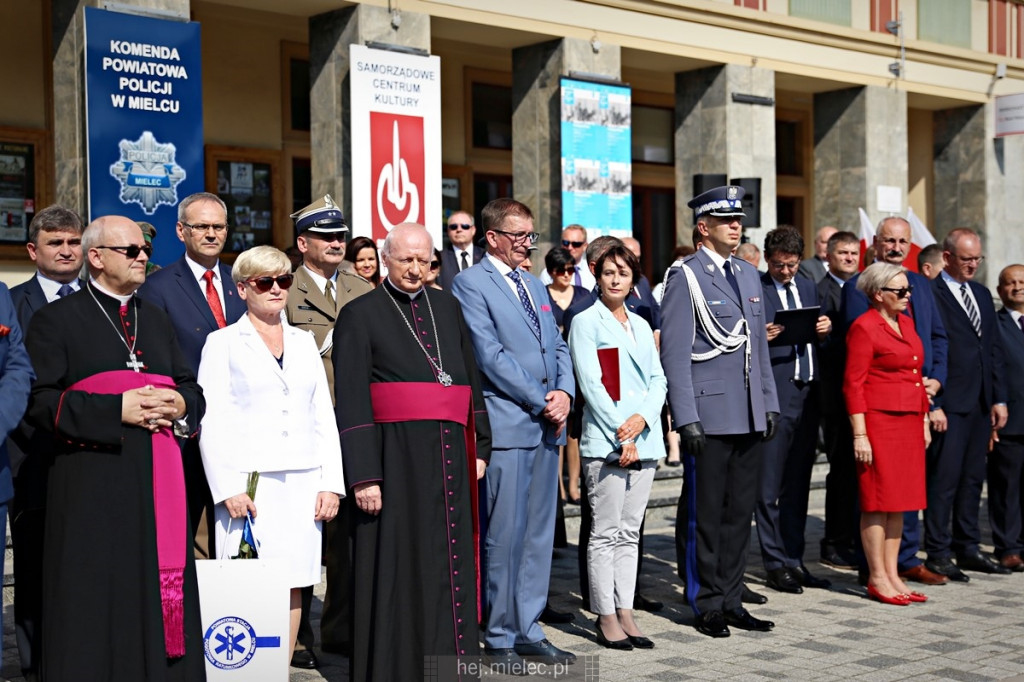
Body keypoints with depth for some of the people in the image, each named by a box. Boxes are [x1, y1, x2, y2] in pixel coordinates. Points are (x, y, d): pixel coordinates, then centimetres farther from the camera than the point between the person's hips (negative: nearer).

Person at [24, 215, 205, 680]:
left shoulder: (156, 319, 19)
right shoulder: (56, 319, 1)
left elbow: (193, 389, 18)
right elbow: (39, 401, -9)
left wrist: (179, 405, -5)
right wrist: (117, 409, -16)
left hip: (158, 483, 5)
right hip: (92, 485, -5)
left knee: (159, 594, 4)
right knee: (96, 606, -3)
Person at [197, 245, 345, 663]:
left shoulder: (304, 343, 16)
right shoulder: (223, 343, 4)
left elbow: (324, 418, 14)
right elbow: (212, 424, -3)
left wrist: (331, 483, 4)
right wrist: (228, 488, -12)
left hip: (302, 484, 4)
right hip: (250, 484, -4)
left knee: (293, 585, 4)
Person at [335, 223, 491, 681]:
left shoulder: (448, 308, 14)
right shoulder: (360, 315, -2)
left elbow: (471, 379, 17)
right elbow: (351, 401, -7)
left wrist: (479, 447, 10)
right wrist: (364, 475, -14)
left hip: (449, 455, 5)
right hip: (395, 455, -4)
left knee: (450, 564, 9)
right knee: (398, 567, 1)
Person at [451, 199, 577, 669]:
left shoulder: (534, 285, 19)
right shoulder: (471, 284, -6)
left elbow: (557, 346, 19)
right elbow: (490, 355, -13)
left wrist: (564, 392, -1)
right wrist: (542, 401, -12)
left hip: (546, 427, 7)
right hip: (506, 427, -7)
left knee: (539, 534, 10)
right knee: (504, 536, -3)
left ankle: (528, 631, 19)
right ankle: (499, 638, 7)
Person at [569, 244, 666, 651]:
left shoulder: (641, 325, 17)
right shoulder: (586, 322, -2)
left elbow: (657, 379, 11)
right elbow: (591, 384, -9)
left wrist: (643, 418, -9)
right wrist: (620, 436, -14)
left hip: (643, 441, 6)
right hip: (605, 443, -6)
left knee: (629, 532, 9)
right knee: (606, 533, -2)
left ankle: (625, 613, 14)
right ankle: (606, 618, 4)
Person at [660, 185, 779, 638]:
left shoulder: (748, 275, 15)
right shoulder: (684, 277, -6)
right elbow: (674, 353, -10)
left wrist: (769, 404, 14)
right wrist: (686, 418, -15)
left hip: (749, 416, 7)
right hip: (709, 416, -7)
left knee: (740, 512, 11)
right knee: (703, 515, 1)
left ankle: (731, 601, 21)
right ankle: (706, 605, 11)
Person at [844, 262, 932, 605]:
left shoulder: (906, 323, 15)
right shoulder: (864, 327, -9)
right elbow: (853, 384, -12)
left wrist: (924, 420, 16)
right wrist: (859, 434, -17)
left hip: (909, 422, 8)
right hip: (879, 422, -8)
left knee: (899, 500, 10)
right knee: (878, 500, -3)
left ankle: (892, 574, 16)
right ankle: (877, 578, 4)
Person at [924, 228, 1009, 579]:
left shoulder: (983, 294, 17)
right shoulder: (929, 294, -8)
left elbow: (994, 348, 17)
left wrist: (999, 398, 10)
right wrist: (932, 404, -15)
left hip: (981, 403, 8)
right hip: (949, 403, -7)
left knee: (973, 478, 12)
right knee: (944, 478, -5)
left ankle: (968, 548, 21)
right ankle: (938, 554, 1)